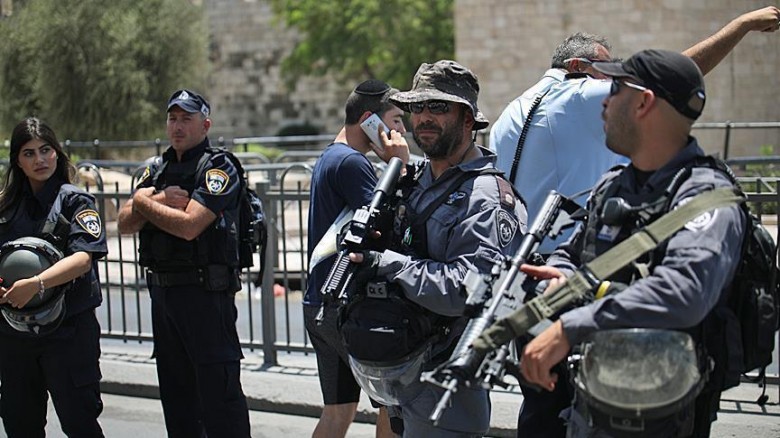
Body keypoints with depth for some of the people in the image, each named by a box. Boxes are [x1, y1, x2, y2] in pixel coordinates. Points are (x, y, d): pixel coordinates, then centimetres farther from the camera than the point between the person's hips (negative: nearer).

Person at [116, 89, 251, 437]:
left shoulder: (218, 169, -7)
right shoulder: (157, 170, 16)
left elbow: (188, 225, -19)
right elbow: (125, 224, 8)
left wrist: (145, 203, -4)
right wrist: (159, 200, -10)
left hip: (205, 292, -8)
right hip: (162, 291, 8)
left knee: (218, 389, -7)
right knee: (176, 392, 14)